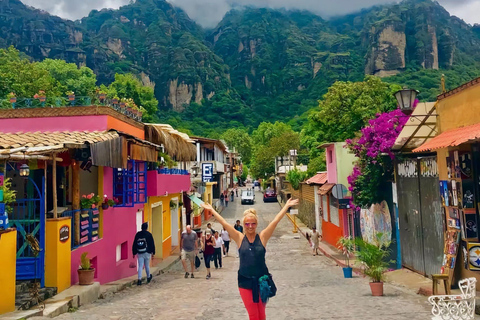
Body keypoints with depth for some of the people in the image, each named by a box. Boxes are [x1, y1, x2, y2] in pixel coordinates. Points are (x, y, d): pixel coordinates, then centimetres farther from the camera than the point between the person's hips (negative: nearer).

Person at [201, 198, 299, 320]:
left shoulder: (262, 237, -1)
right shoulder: (240, 238, -1)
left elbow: (275, 221, -4)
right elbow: (224, 223, -2)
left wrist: (287, 206, -5)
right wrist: (211, 209, -2)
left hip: (262, 280, 0)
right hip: (245, 281, 0)